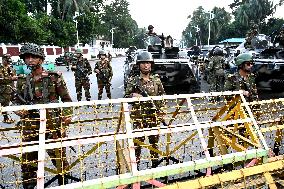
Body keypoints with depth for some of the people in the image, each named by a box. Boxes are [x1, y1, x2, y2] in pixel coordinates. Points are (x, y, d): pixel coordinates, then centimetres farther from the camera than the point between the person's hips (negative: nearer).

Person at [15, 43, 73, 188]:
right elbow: (18, 102, 18)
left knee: (59, 158, 6)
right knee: (28, 162, 10)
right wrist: (19, 110, -3)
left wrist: (67, 115, -11)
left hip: (53, 125, -3)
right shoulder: (23, 81, 9)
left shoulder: (54, 78, -1)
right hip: (30, 127, 3)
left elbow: (66, 99, 2)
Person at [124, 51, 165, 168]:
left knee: (154, 141, 14)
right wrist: (133, 95, -20)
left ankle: (155, 164, 30)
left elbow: (163, 95, 14)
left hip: (154, 116, 3)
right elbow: (126, 97, 1)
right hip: (139, 116, -3)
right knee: (138, 141, 1)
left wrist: (160, 109, 3)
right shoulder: (133, 80, -2)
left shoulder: (156, 79, 6)